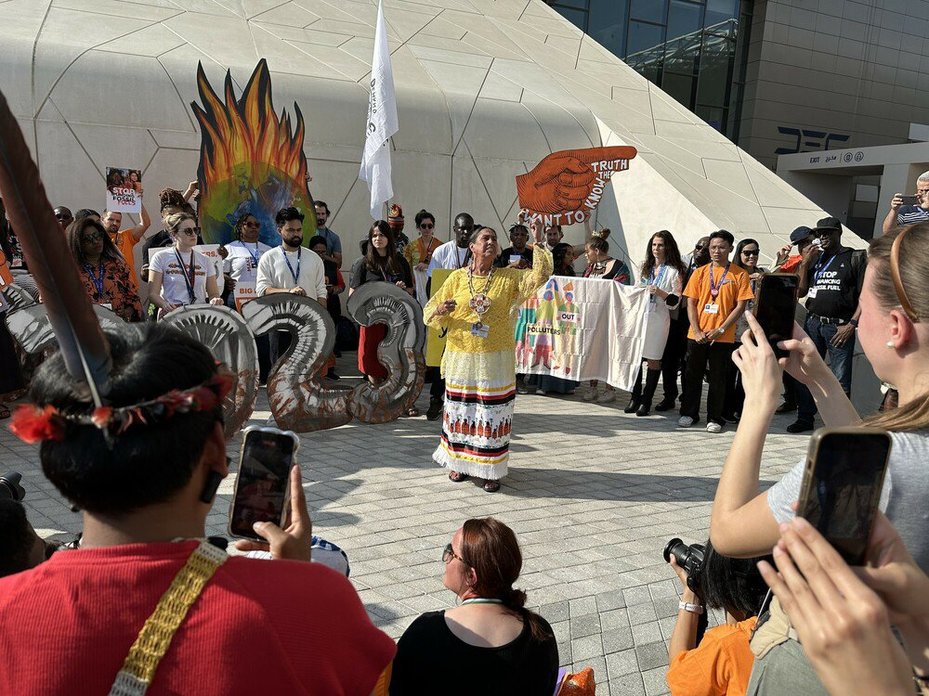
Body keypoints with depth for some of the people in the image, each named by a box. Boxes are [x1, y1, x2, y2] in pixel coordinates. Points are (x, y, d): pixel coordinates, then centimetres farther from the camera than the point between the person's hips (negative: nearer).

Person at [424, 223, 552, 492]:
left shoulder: (509, 278, 4)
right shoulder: (457, 278, 3)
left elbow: (540, 275, -8)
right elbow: (430, 312, 4)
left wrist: (538, 242, -14)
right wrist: (440, 311, -19)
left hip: (496, 360, 0)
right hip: (461, 359, 0)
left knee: (493, 414, 2)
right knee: (460, 411, 8)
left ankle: (491, 470, 15)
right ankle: (459, 462, 27)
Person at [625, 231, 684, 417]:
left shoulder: (673, 271, -1)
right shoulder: (645, 267, 17)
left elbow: (676, 300, -6)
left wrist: (660, 293, -20)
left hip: (658, 319, -5)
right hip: (639, 315, 5)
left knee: (653, 359, 0)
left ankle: (646, 401, 8)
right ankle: (635, 398, 13)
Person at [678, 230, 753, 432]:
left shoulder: (739, 275, 0)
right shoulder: (700, 272, 6)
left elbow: (740, 306, -3)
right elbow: (691, 303, 4)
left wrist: (721, 329, -11)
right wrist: (697, 331, -7)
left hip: (723, 337, -2)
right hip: (697, 335, 2)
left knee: (717, 378, 5)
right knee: (692, 375, 9)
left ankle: (714, 418, 15)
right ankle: (689, 413, 21)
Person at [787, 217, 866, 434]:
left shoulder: (855, 258, 2)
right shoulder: (814, 259, 15)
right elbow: (801, 292, 13)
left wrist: (852, 324, -11)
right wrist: (804, 265, 2)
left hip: (840, 326, -4)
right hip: (813, 323, 5)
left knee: (840, 379, -2)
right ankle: (805, 418, 17)